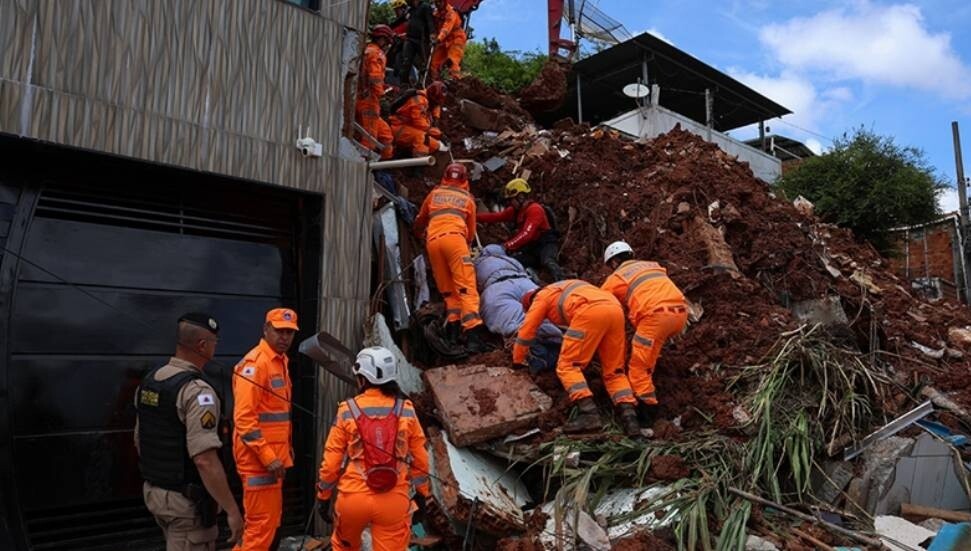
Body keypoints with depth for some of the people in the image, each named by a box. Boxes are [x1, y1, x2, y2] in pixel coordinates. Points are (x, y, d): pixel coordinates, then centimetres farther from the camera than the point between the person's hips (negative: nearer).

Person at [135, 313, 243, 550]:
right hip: (186, 500, -9)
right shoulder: (196, 391, -23)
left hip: (153, 491, 9)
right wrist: (232, 510, -22)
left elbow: (140, 441, 15)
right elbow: (205, 461, -28)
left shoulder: (148, 382, 4)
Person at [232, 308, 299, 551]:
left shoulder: (281, 361, 13)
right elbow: (244, 418, -21)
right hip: (258, 458, -9)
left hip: (273, 455, 10)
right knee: (262, 526, -5)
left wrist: (285, 448, 14)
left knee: (271, 521, 16)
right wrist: (268, 457, -21)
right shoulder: (255, 363, -16)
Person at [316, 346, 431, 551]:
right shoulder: (406, 411, -1)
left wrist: (323, 495, 12)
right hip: (394, 500, 0)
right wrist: (421, 492, 20)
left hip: (353, 497, 0)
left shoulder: (347, 411, -5)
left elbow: (332, 459, -1)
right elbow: (420, 457, 6)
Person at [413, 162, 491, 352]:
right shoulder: (468, 198, 23)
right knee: (466, 287, -12)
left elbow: (420, 221, 41)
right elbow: (471, 233, 25)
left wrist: (416, 232, 61)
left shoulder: (435, 193, 28)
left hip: (432, 241, 3)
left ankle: (453, 320, -8)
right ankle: (473, 330, -27)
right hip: (454, 237, -3)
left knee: (447, 290, 11)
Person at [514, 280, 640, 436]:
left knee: (567, 366, 0)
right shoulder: (570, 291, 44)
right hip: (615, 311, 7)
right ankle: (629, 415, -8)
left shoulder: (541, 297, 24)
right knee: (614, 372, 13)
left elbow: (526, 331, 27)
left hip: (591, 312, -7)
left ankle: (589, 412, -17)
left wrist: (517, 361, 40)